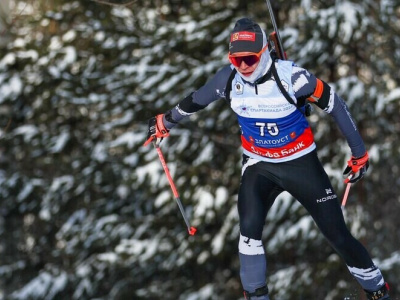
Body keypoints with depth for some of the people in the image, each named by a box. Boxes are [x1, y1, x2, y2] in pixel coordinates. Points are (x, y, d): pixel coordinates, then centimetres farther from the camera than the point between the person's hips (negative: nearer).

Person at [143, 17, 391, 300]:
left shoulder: (290, 76, -26)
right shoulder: (229, 78, -14)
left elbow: (336, 106, -15)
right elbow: (196, 99, 6)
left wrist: (359, 152, -9)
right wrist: (166, 121, 21)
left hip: (300, 163, -3)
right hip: (259, 165, 3)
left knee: (337, 233, -1)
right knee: (249, 227, -16)